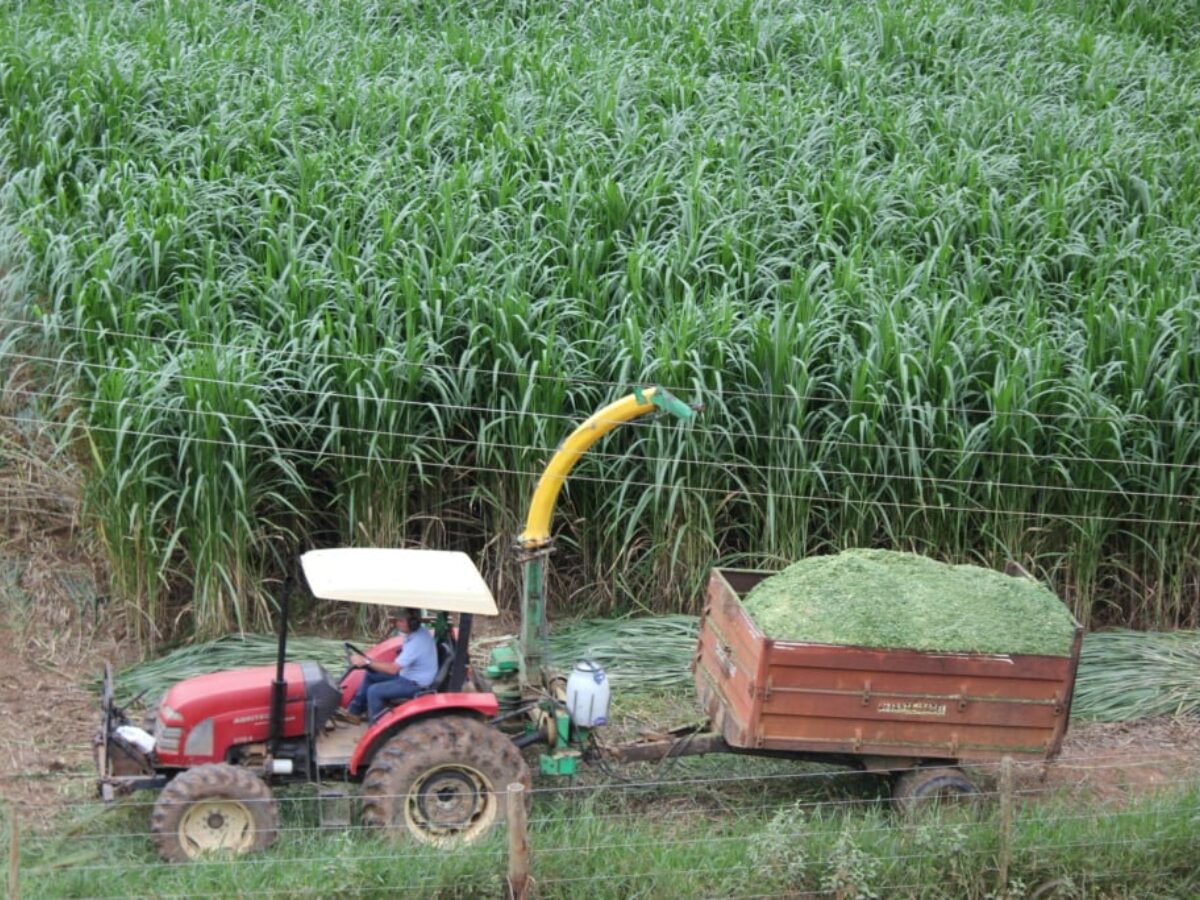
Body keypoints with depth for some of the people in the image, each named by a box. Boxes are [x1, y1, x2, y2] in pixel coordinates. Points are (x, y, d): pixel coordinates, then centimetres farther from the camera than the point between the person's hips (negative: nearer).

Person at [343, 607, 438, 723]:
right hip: (406, 674, 11)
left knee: (374, 691, -19)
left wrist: (366, 662, -31)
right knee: (370, 675, 13)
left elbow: (393, 669, -33)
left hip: (416, 685, -11)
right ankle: (354, 711, 20)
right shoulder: (420, 631, -3)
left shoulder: (417, 642, -32)